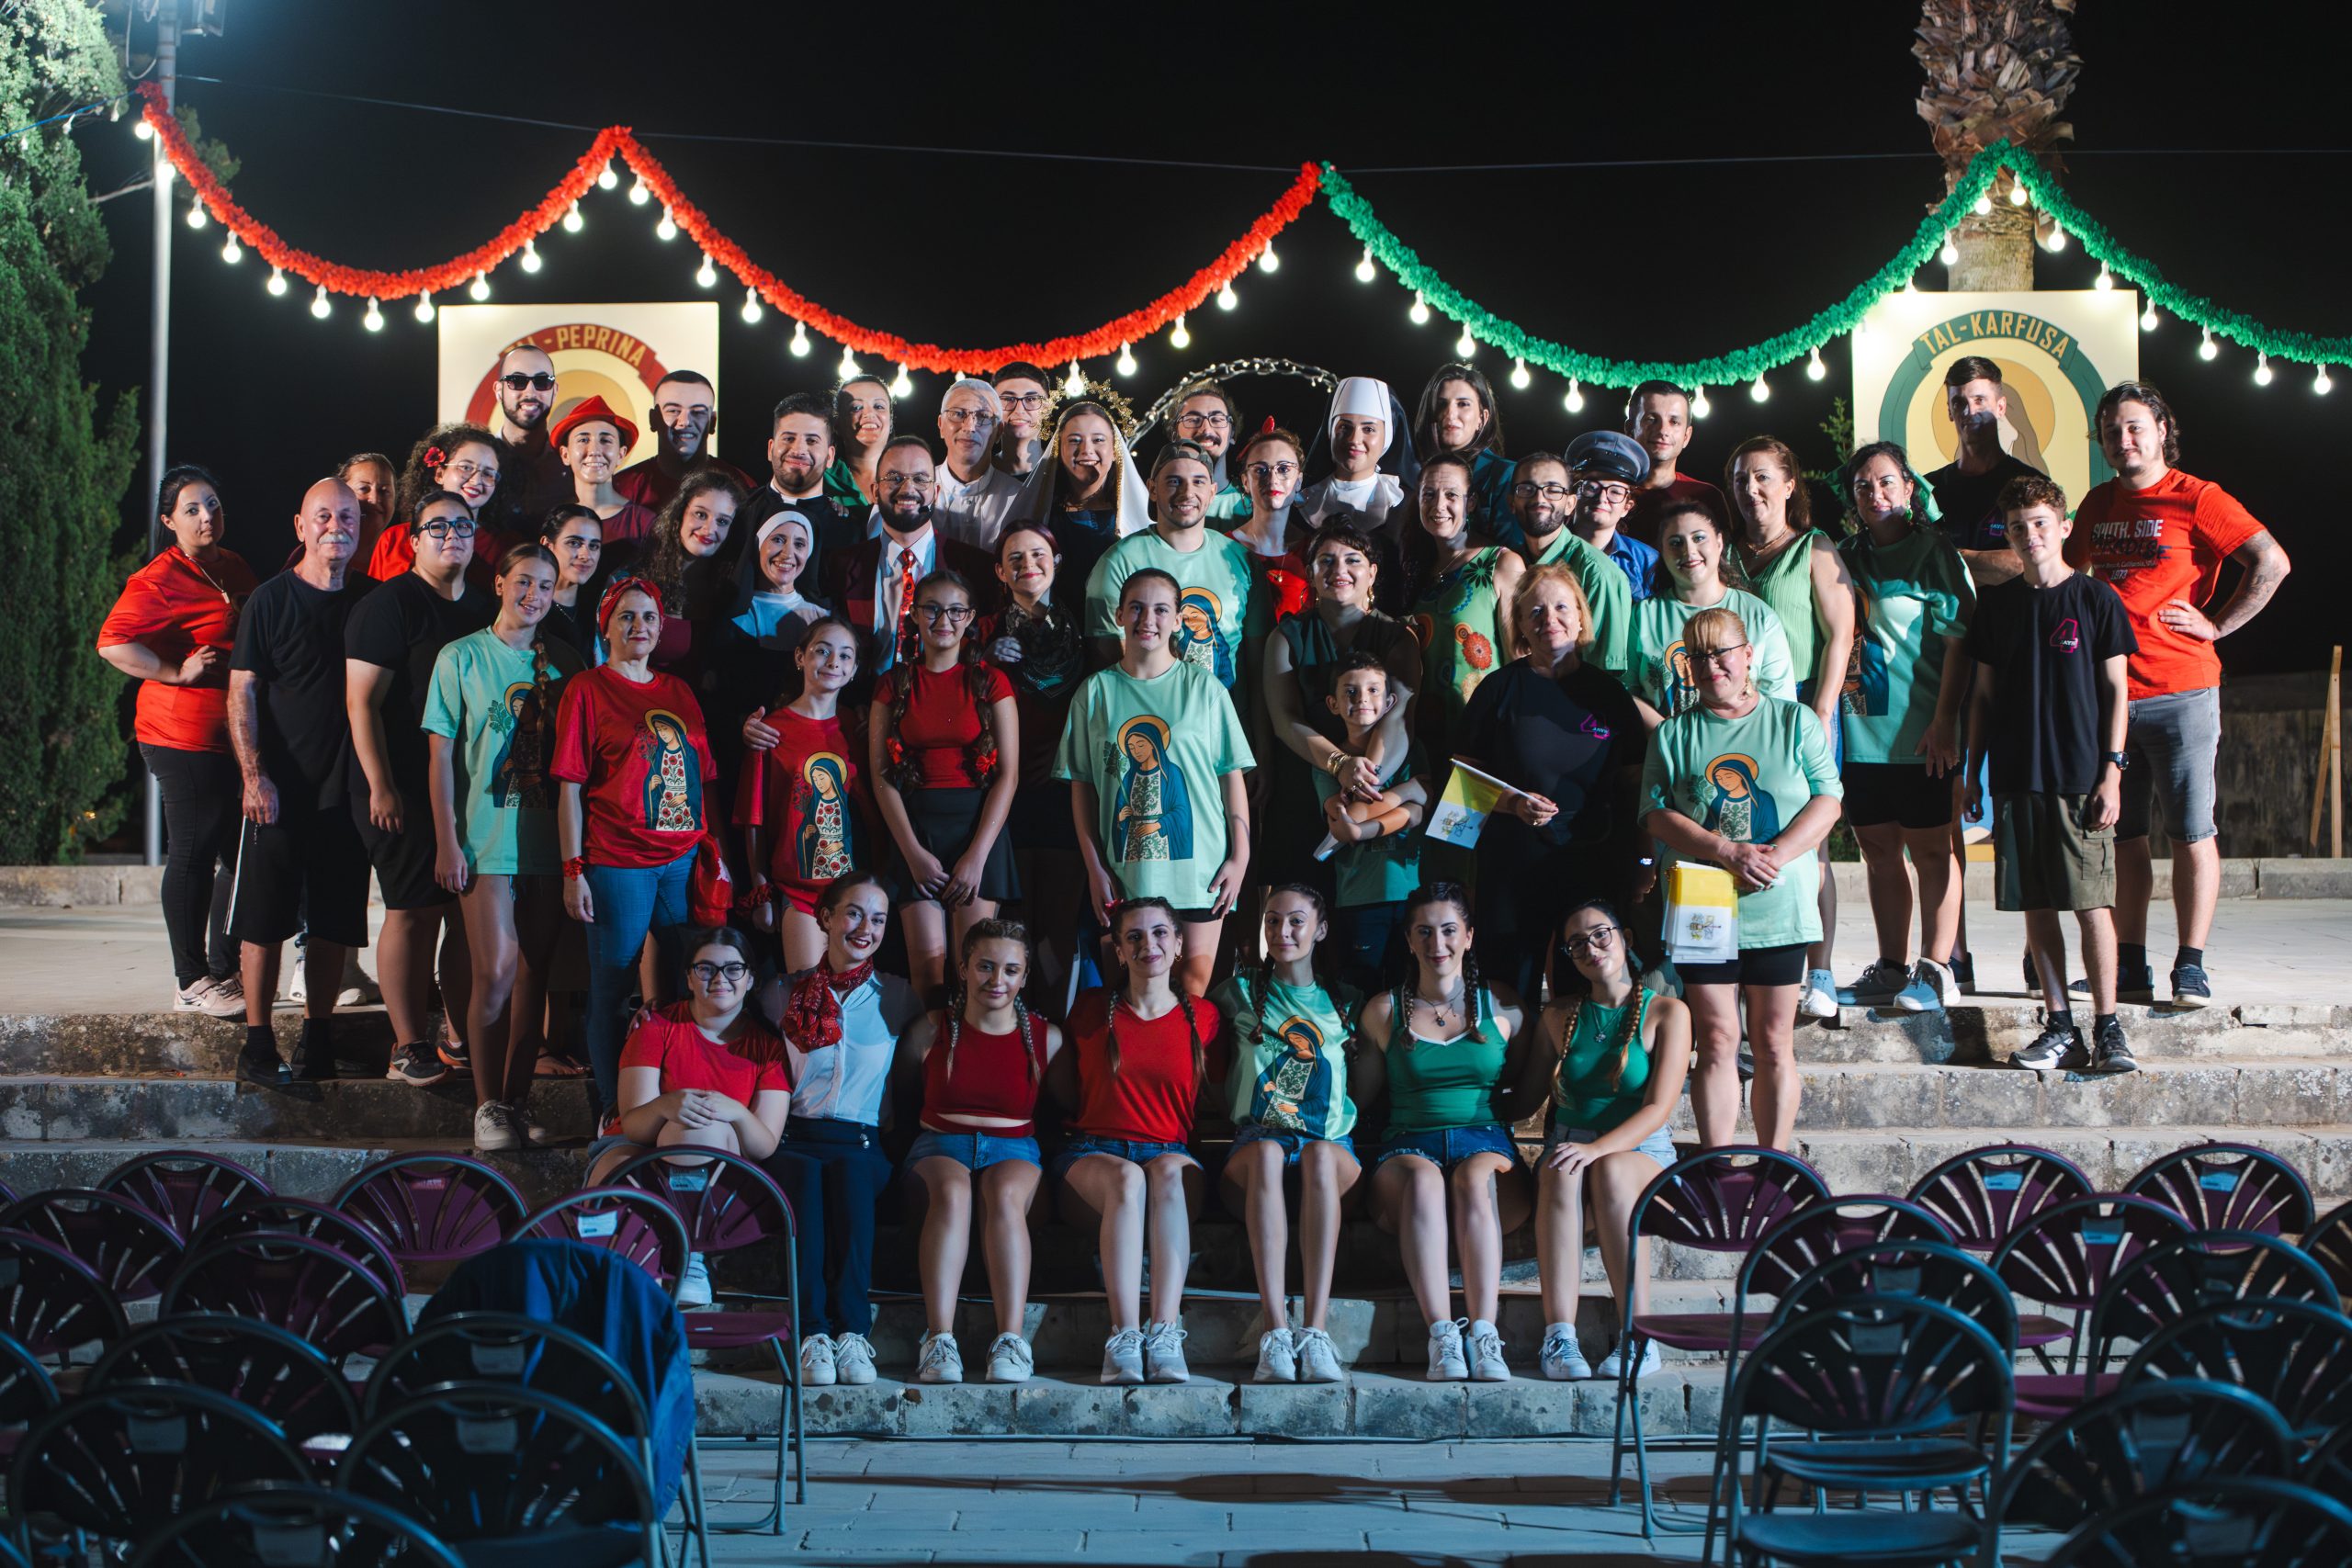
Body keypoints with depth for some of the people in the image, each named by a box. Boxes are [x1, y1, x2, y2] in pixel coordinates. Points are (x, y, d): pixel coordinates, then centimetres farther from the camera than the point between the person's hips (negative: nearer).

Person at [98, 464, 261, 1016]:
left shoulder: (234, 567, 16)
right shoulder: (160, 579, -10)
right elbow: (113, 642, -18)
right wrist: (176, 673, -17)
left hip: (235, 736, 8)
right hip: (186, 736, -8)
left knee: (240, 854, 11)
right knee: (193, 855, -3)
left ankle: (225, 970, 21)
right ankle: (191, 982, 3)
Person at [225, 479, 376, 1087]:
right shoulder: (270, 600, -2)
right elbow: (242, 694, -4)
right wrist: (254, 775, -13)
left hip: (346, 788, 3)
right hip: (279, 789, -3)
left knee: (334, 922, 6)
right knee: (266, 920, -1)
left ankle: (318, 1037, 17)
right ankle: (257, 1042, 6)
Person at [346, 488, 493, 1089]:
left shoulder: (486, 608, 15)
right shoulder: (389, 605, -5)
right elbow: (362, 702, -10)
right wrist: (380, 786, -15)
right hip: (406, 790, -6)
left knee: (469, 912, 6)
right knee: (415, 911, -6)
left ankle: (461, 1039, 15)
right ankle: (409, 1048, 1)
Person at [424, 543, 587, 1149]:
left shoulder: (565, 661, 10)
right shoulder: (462, 657, 3)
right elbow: (441, 755, 1)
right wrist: (447, 842, -5)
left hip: (549, 842, 3)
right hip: (486, 842, -3)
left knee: (533, 975, 5)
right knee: (494, 974, -10)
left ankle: (518, 1100, 14)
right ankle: (487, 1106, 1)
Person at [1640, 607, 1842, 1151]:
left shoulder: (1795, 721, 7)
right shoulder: (1673, 734, 8)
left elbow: (1826, 801, 1)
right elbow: (1657, 815, -1)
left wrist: (1776, 856, -14)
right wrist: (1729, 852, -14)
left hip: (1778, 908, 0)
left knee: (1774, 1044, 3)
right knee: (1716, 1041, -1)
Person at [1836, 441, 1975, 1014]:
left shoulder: (1934, 553, -4)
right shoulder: (1847, 557, 13)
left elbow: (1957, 641, -9)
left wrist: (1944, 721, -16)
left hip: (1918, 733, -6)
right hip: (1859, 731, 6)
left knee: (1930, 849, 0)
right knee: (1878, 852, 9)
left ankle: (1935, 971, 4)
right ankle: (1891, 968, 17)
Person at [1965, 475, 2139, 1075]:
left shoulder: (2095, 599, 0)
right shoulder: (1997, 603, 11)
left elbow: (2116, 690, 0)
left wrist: (2112, 771, -6)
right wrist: (1972, 770, 11)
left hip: (2081, 779, -4)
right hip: (2015, 778, 4)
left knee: (2092, 905, -5)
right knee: (2036, 908, 5)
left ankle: (2107, 1027, 2)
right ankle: (2059, 1029, 12)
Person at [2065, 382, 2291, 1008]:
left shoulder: (2197, 499, -4)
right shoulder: (2098, 504, 14)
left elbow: (2273, 562, -12)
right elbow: (2069, 572, 31)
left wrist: (2218, 624, -9)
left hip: (2181, 691, -5)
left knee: (2191, 832, -3)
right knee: (2122, 833, 7)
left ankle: (2191, 967, 0)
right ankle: (2130, 968, 12)